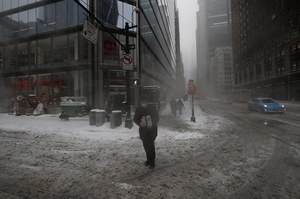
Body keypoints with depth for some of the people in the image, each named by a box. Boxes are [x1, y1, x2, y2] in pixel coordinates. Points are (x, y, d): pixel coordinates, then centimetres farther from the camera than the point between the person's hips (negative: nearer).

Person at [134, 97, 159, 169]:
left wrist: (152, 124, -21)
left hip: (152, 130, -3)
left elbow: (157, 119, -4)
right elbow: (135, 119, 2)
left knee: (151, 145, -9)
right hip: (143, 130, 4)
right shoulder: (138, 109, -2)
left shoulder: (152, 109, -8)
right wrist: (140, 123, -18)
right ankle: (149, 160, 32)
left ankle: (152, 162, 4)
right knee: (145, 145, 13)